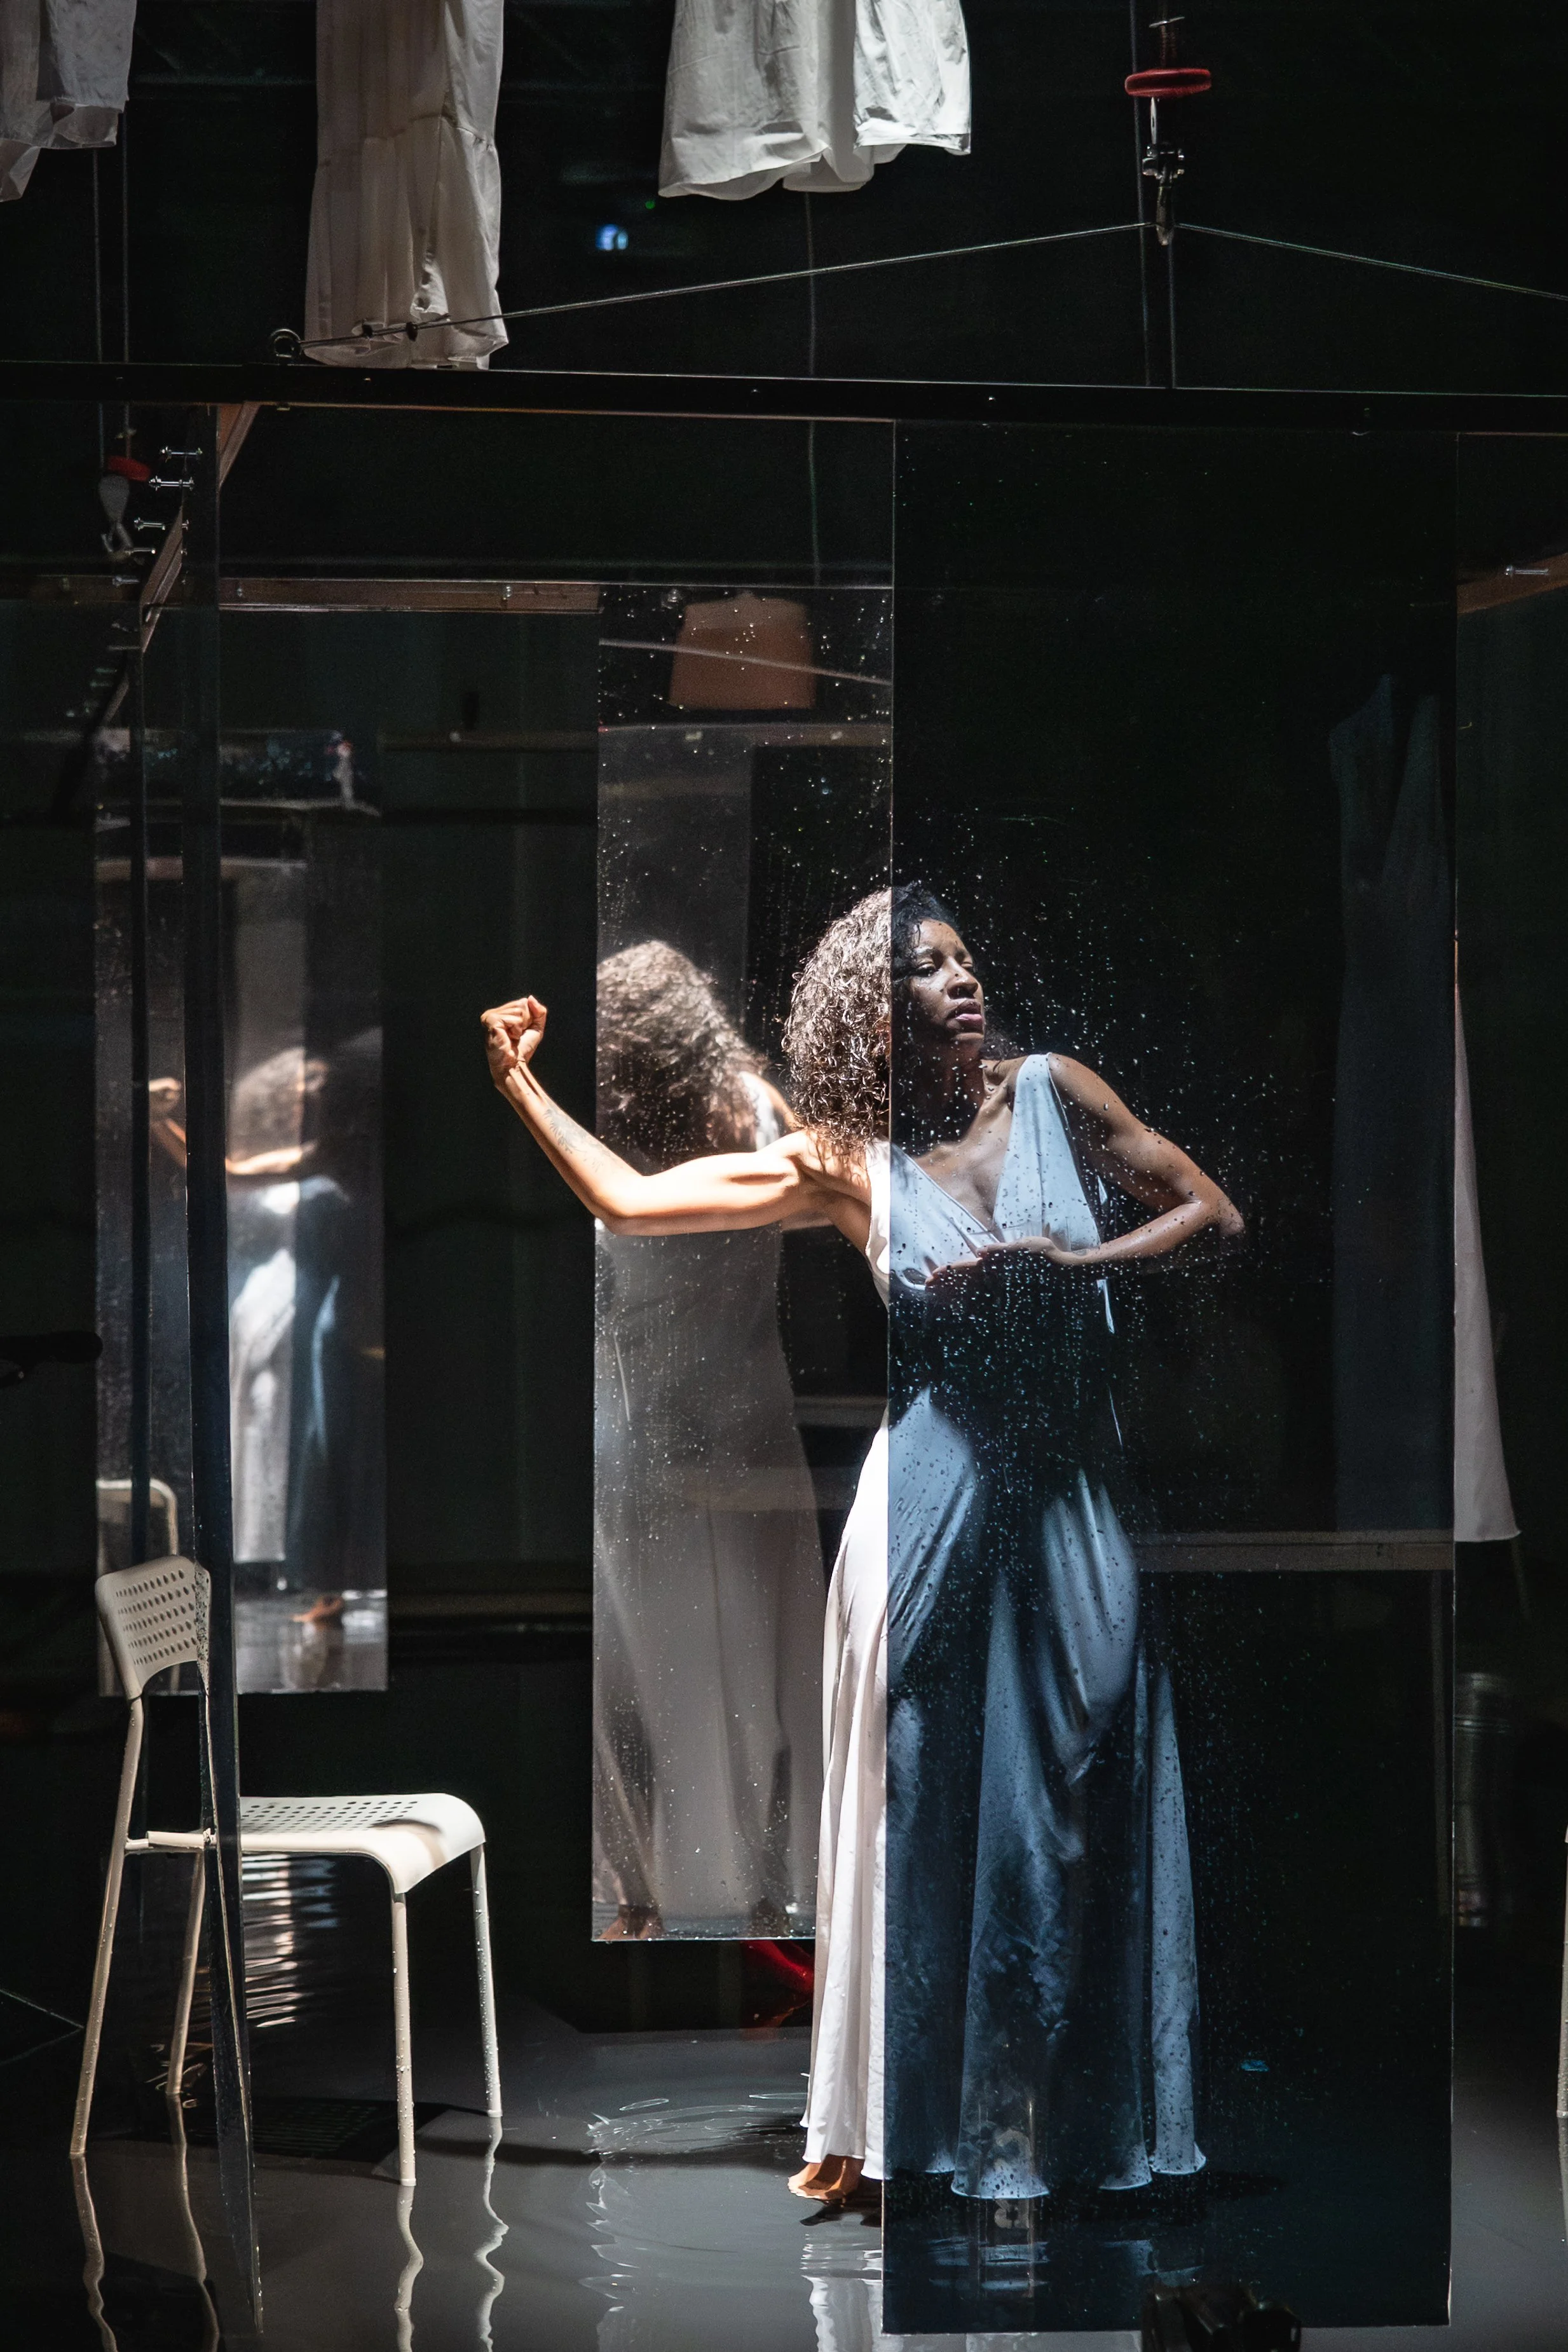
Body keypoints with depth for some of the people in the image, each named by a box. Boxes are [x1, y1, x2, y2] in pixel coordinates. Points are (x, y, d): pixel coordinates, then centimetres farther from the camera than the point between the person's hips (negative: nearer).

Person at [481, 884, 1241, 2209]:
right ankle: (880, 2125, 12)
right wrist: (521, 1083, 2)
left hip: (1069, 1495, 0)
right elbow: (630, 1202, 3)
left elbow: (1214, 1215, 3)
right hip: (931, 1500, 0)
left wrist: (1053, 1267, -8)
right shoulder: (849, 1164, 4)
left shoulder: (1052, 1095, 4)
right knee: (911, 1809, 4)